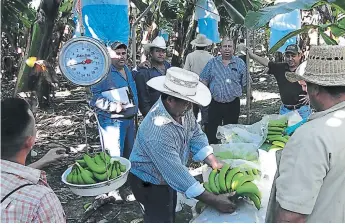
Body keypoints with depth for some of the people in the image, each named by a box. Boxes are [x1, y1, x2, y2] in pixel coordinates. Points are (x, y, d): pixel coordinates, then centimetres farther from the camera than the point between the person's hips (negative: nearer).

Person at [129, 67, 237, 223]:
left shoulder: (181, 108, -14)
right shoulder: (158, 131, -40)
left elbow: (196, 135, -3)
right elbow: (176, 173, -38)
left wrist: (214, 163, -13)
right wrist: (214, 201, -33)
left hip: (167, 176, 8)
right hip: (150, 182, -8)